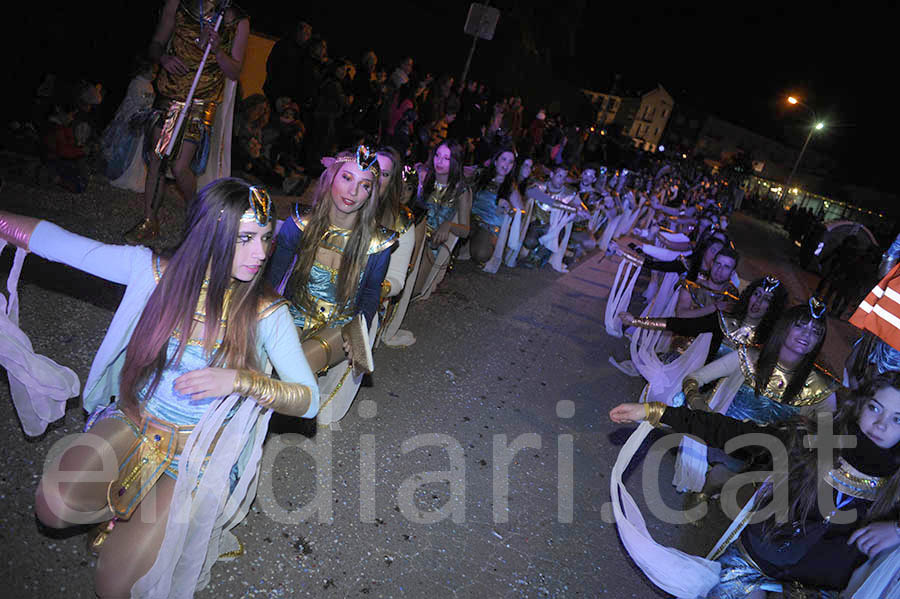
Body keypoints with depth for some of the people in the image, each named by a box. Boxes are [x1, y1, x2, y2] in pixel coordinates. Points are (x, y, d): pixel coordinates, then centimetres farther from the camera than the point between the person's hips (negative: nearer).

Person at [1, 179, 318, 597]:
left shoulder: (267, 313, -17)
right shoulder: (156, 271, -11)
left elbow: (308, 400, -17)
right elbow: (55, 241, -5)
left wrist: (240, 380, -32)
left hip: (201, 453, -2)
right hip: (133, 422, 3)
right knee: (54, 506, -23)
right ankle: (135, 506, 9)